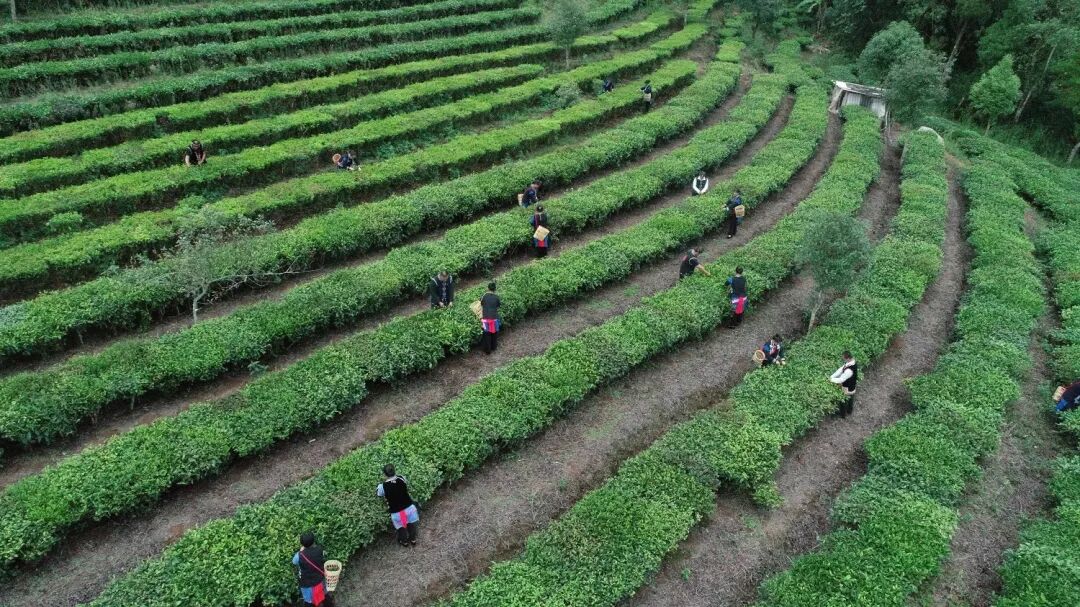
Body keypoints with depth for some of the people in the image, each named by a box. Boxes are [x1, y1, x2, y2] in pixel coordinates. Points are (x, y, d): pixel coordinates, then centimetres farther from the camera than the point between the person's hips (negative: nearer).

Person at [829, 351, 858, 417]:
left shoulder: (849, 370, -42)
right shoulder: (852, 362, -13)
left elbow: (841, 380, -34)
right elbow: (841, 370, -9)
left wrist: (831, 379, -19)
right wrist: (832, 376, -12)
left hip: (847, 389, -8)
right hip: (852, 387, 8)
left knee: (843, 402, 18)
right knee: (850, 400, 31)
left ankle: (843, 414, 41)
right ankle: (849, 411, 55)